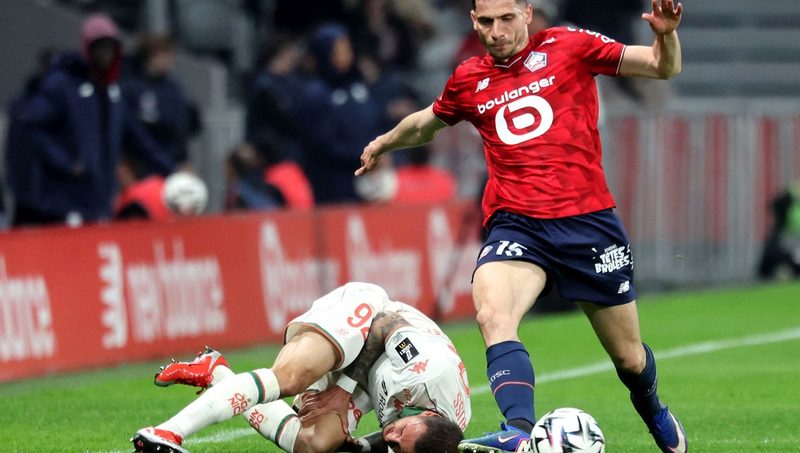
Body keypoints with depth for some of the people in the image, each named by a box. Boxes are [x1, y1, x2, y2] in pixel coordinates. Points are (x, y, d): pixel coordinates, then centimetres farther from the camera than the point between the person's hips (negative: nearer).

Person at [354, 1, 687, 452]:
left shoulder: (568, 46, 2)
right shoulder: (468, 80, 11)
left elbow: (664, 67, 2)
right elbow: (426, 123, 34)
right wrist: (383, 143, 48)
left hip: (588, 219, -1)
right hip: (515, 224, 1)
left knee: (629, 356, 9)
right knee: (492, 314, -31)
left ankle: (654, 413, 42)